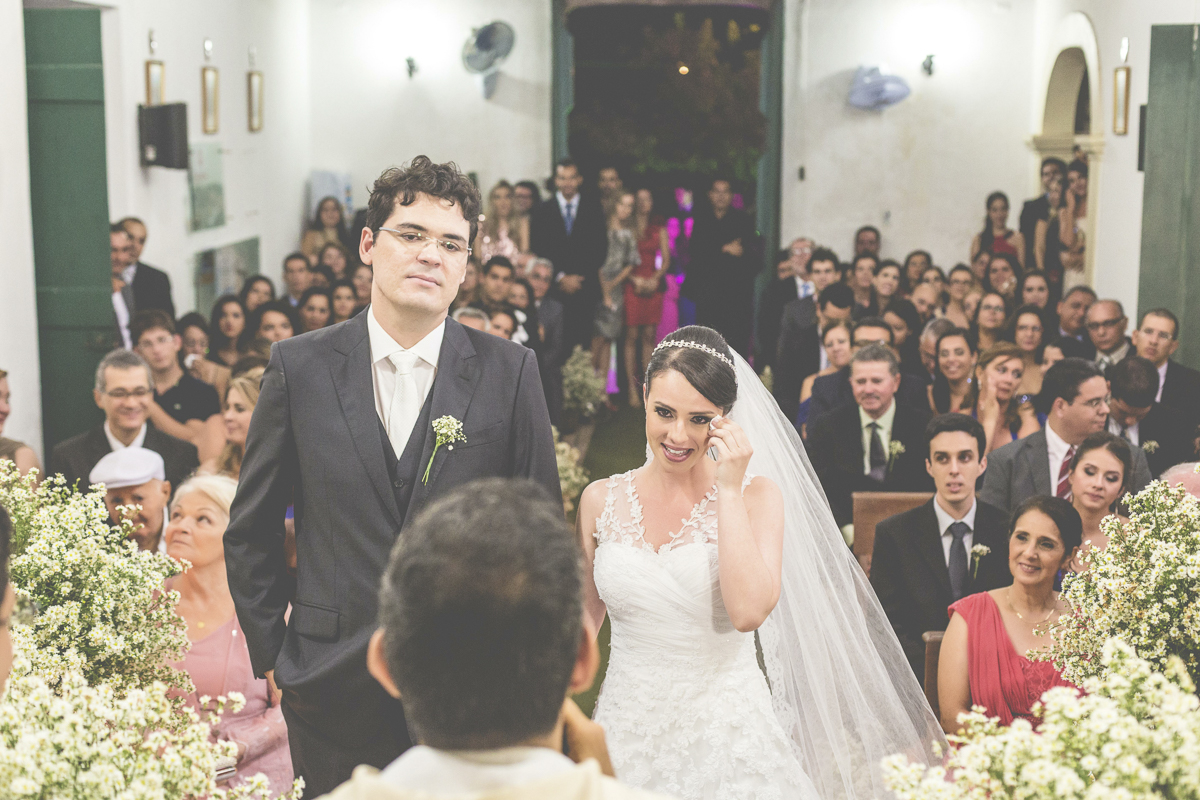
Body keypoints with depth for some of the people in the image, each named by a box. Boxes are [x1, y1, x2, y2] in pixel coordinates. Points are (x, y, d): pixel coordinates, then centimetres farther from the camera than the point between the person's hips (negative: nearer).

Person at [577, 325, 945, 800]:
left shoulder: (755, 496, -6)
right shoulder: (601, 500, 1)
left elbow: (749, 610, -21)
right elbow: (580, 621, 10)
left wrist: (729, 491, -18)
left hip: (727, 738, -2)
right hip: (626, 736, 3)